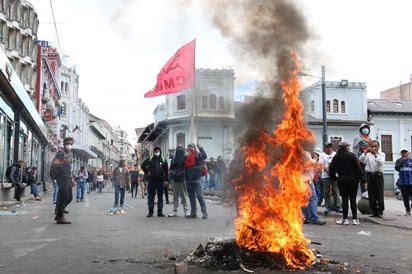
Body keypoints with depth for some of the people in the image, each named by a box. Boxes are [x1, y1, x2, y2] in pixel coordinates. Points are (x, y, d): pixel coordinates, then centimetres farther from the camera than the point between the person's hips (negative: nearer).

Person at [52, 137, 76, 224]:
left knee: (69, 197, 11)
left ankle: (58, 215, 21)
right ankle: (60, 217, -6)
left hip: (67, 178, 9)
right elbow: (53, 163, -24)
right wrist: (62, 162, -43)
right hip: (62, 177, -9)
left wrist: (72, 179, 25)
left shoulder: (70, 153, 18)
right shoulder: (61, 153, -9)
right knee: (64, 197, -12)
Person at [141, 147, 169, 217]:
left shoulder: (163, 160, 5)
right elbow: (143, 165, 12)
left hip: (160, 180, 1)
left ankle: (160, 211, 11)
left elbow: (166, 171, 6)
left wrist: (166, 180, -1)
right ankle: (150, 211, 6)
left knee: (160, 196, 5)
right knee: (150, 196, 0)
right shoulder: (150, 159, 3)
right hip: (151, 180, -1)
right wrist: (147, 172, 1)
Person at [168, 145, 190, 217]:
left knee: (184, 195, -1)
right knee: (175, 196, 8)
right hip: (175, 179, 4)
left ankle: (186, 211, 5)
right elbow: (171, 168, 10)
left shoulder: (185, 158, -4)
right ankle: (175, 211, 13)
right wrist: (171, 177, 0)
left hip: (182, 179, -4)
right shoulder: (174, 158, 10)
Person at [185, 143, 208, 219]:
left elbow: (204, 156, -25)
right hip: (188, 180, 7)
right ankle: (193, 213, 20)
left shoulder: (198, 155, -4)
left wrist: (200, 148, -25)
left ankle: (205, 213, -2)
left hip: (196, 179, -7)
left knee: (199, 196, -8)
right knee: (191, 197, 12)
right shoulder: (186, 157, 12)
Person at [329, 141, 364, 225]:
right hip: (353, 180, -2)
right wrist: (361, 177, 0)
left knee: (344, 199, 5)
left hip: (342, 181, 2)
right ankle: (355, 219, 4)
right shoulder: (352, 155, -8)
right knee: (353, 199, 2)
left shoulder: (336, 157, 2)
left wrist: (335, 178, 14)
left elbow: (331, 170, 3)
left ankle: (345, 219, 5)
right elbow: (358, 168, -9)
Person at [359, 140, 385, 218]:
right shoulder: (368, 155, 11)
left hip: (378, 175, -2)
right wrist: (365, 152, -18)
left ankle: (380, 212, 2)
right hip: (370, 176, 2)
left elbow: (381, 162, -13)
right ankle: (374, 211, 9)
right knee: (371, 195, 3)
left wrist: (375, 155, -24)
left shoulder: (381, 154, 7)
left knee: (380, 194, -3)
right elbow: (361, 160, -6)